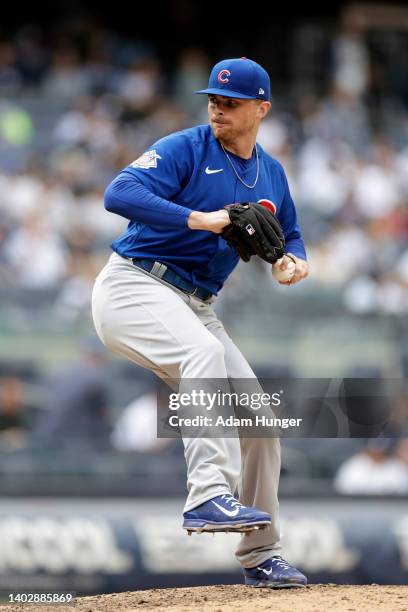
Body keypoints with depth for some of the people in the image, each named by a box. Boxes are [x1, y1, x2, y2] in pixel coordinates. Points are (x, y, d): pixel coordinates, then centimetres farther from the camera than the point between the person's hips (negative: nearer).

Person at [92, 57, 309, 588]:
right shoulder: (185, 149, -10)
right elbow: (119, 193, -23)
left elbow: (289, 236, 23)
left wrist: (295, 261, -2)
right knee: (205, 351, -37)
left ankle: (260, 557, 14)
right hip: (133, 287, -7)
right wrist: (199, 218, -31)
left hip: (196, 305, 8)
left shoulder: (271, 175, 12)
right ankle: (209, 497, -47)